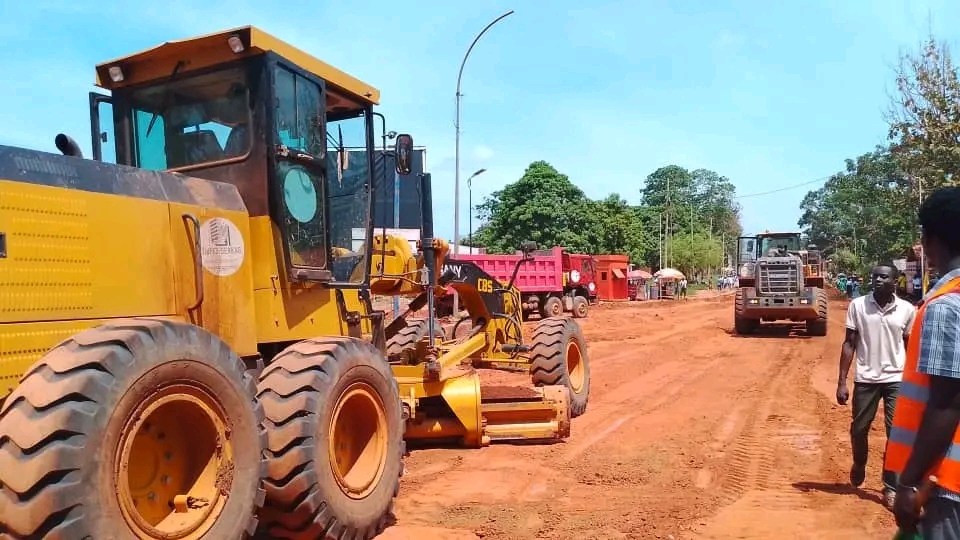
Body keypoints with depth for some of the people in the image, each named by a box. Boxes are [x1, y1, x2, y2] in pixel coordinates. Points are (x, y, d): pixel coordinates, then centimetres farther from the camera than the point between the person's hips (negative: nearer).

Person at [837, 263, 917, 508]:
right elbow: (849, 344, -1)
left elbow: (911, 348, 7)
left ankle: (891, 487, 12)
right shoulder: (857, 305, -4)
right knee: (858, 429, 10)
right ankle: (859, 465, 40)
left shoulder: (907, 310, -2)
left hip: (897, 380, 0)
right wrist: (842, 381, -4)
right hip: (865, 379, 0)